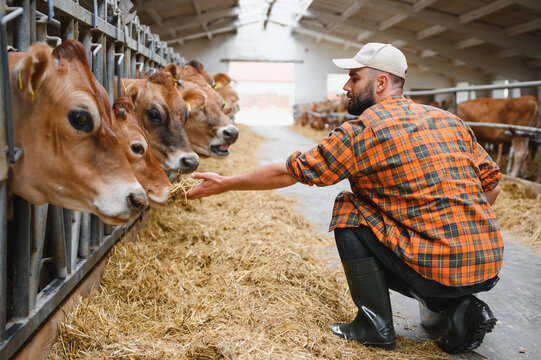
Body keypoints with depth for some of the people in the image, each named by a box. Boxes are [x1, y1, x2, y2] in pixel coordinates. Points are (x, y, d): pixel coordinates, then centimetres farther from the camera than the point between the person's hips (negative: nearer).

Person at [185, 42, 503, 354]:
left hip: (436, 270, -7)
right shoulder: (450, 120, 12)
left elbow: (288, 173, -2)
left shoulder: (362, 130, -7)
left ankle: (375, 326, 8)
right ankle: (458, 309, 13)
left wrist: (226, 184, 10)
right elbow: (493, 185, 16)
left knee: (349, 210, 6)